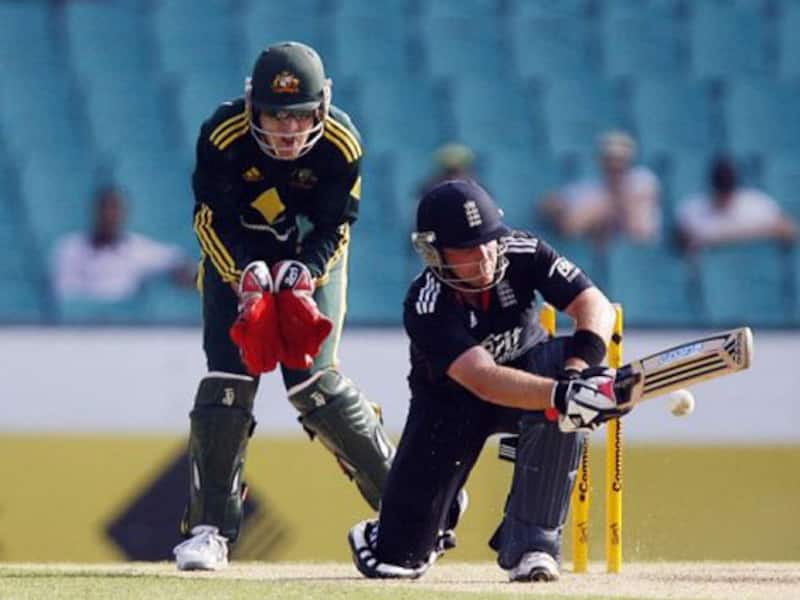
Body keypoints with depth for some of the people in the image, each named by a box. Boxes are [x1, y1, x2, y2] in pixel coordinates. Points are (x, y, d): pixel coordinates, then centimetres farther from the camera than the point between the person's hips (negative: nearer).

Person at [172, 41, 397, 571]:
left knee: (312, 378, -16)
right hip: (237, 254, 1)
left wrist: (303, 274, -29)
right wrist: (246, 275, -28)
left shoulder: (342, 144, -23)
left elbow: (335, 226, -12)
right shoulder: (223, 136, -25)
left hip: (312, 255, -1)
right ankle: (211, 528, -7)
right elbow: (212, 217, -14)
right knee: (228, 378, -12)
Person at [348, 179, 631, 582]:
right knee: (397, 561, -7)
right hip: (450, 402, -2)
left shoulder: (523, 255, -22)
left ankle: (530, 541, -24)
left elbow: (595, 306, -30)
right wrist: (563, 394, -62)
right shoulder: (426, 307, -32)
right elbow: (484, 381, -46)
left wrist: (577, 367, -50)